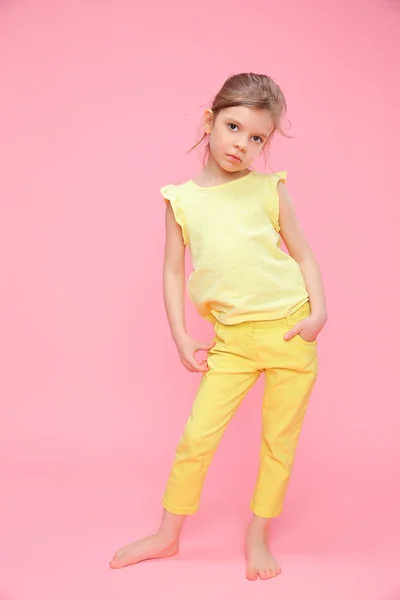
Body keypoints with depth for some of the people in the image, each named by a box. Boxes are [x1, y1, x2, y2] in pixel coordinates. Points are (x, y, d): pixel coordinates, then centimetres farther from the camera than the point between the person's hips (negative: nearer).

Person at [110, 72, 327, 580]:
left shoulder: (269, 190, 0)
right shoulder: (181, 199, 2)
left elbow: (303, 254, 6)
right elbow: (173, 271, 6)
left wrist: (318, 311, -7)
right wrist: (180, 338, 2)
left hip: (290, 332, 0)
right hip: (232, 340, 1)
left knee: (279, 441, 9)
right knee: (196, 437, 4)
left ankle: (258, 538, 30)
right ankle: (167, 536, 27)